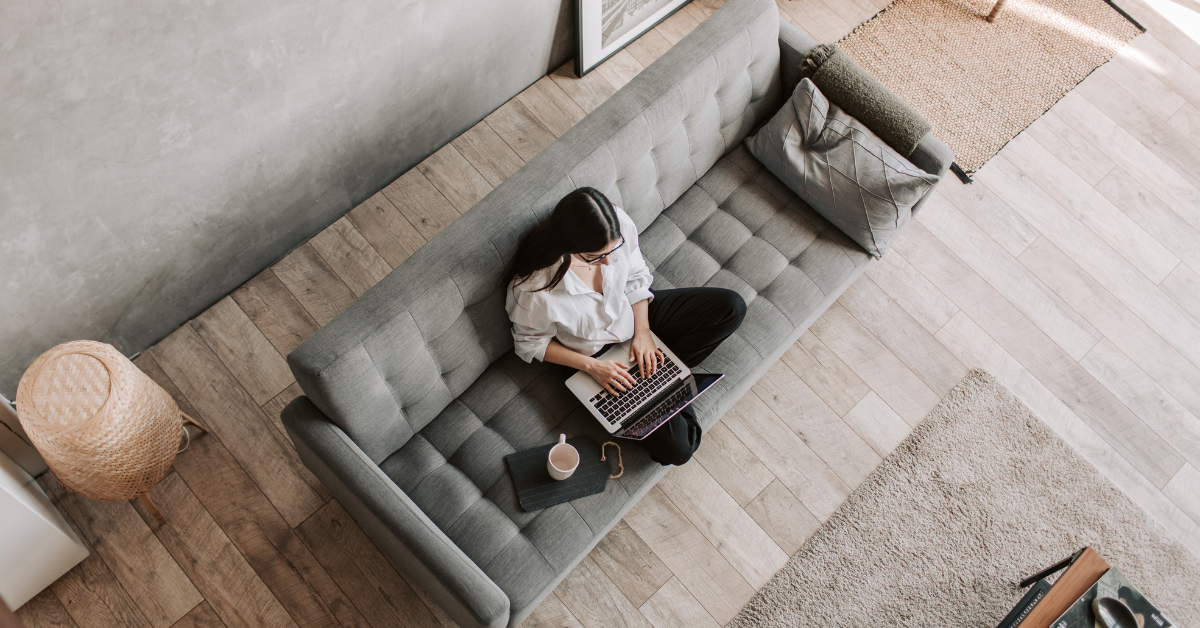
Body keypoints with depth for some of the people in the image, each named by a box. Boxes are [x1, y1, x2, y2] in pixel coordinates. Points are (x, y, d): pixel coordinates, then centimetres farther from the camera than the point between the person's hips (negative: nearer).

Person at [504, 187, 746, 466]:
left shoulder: (619, 226, -25)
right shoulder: (533, 288, -35)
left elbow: (636, 277, -4)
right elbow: (531, 343, -15)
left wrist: (642, 331, -14)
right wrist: (591, 366, -21)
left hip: (636, 314, 5)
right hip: (598, 355, -5)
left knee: (731, 307, -4)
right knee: (676, 448, -13)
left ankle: (658, 368, 1)